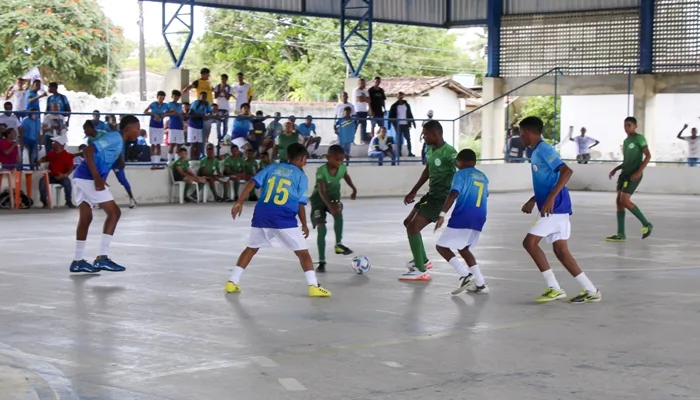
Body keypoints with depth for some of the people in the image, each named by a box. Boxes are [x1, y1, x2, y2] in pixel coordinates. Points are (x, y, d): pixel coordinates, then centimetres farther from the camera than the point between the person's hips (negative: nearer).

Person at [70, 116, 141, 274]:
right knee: (114, 213, -7)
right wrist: (96, 177, -25)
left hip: (83, 178, 10)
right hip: (89, 179, -10)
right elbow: (89, 150, -22)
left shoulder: (117, 140, 17)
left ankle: (78, 261, 19)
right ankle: (102, 258, -9)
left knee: (86, 217, 13)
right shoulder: (115, 138, -12)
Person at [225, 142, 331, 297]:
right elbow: (300, 204, 6)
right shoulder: (301, 176, 8)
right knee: (303, 252, 6)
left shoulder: (272, 167, 18)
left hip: (261, 215, 4)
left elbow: (252, 183, 6)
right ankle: (313, 286, -3)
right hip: (284, 219, -4)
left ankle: (232, 282, 19)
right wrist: (304, 225, 19)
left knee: (251, 248, 22)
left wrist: (239, 202, 6)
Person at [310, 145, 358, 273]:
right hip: (319, 199, -4)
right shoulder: (321, 171, -30)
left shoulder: (342, 168, -13)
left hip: (333, 196, 4)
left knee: (338, 213, -28)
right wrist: (330, 205, -51)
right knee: (321, 229, -7)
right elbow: (321, 192, -38)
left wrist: (354, 189, 20)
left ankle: (339, 244, -10)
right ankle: (322, 261, 0)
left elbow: (346, 176, 14)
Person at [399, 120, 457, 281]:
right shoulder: (431, 149, 7)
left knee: (413, 227, -15)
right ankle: (423, 260, 34)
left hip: (441, 197, -10)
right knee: (408, 223, 19)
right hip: (431, 194, 10)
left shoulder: (448, 151, -21)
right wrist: (413, 192, 24)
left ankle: (420, 271, -9)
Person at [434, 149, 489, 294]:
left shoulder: (461, 174, -3)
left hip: (462, 217, -7)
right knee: (463, 249, 23)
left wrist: (442, 214, -24)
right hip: (479, 219, 7)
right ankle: (480, 284, 14)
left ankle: (465, 275, -12)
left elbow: (453, 195, -18)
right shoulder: (483, 177, 19)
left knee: (441, 246, 3)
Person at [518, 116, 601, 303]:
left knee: (530, 242, -9)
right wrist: (533, 200, 27)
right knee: (561, 250, 6)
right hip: (555, 208, 10)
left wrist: (550, 198, -30)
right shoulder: (537, 151, 19)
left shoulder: (543, 149, -12)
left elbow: (566, 171, -24)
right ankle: (591, 290, 6)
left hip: (555, 207, -10)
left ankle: (554, 288, -8)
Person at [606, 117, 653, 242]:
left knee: (625, 201, -15)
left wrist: (639, 171, -20)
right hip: (624, 173, 9)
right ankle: (621, 234, 4)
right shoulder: (626, 141, 19)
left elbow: (648, 156, -12)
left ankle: (646, 224, -1)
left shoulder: (639, 138, -6)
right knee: (619, 201, 2)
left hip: (633, 174, -9)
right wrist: (616, 169, 14)